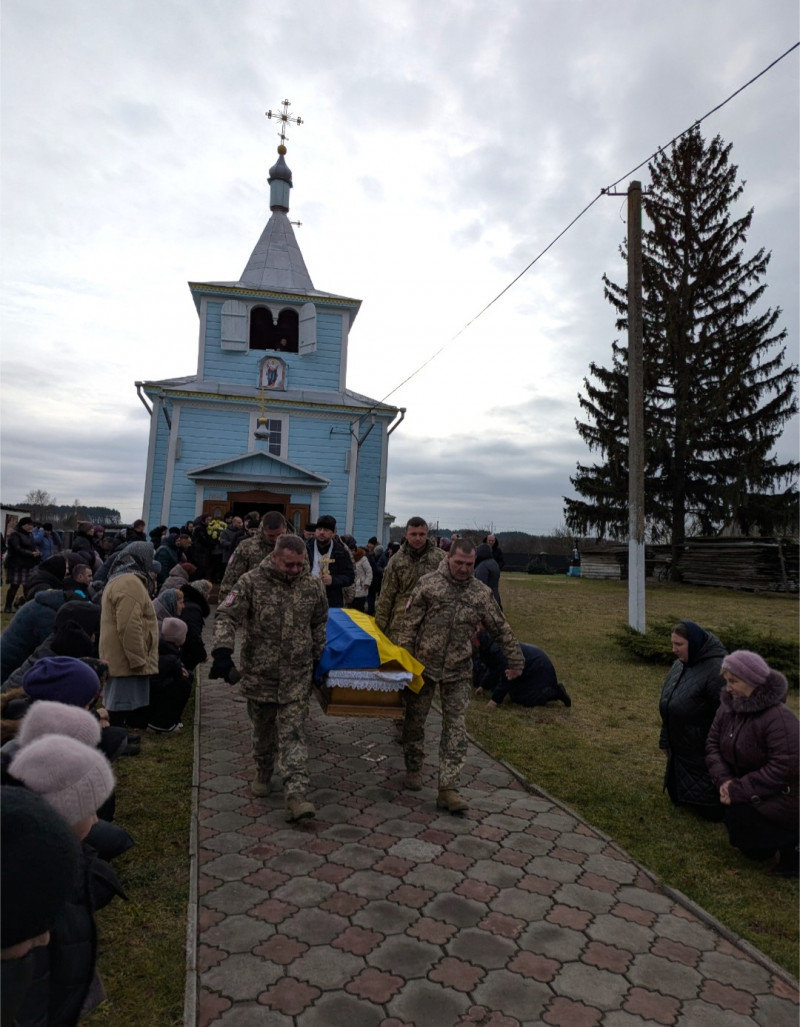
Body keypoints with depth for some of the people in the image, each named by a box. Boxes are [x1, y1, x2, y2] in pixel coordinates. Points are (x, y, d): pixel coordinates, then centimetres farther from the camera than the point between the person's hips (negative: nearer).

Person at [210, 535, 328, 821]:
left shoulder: (312, 585, -2)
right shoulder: (251, 582, -12)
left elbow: (319, 623, 12)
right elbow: (226, 616, -15)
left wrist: (317, 658, 14)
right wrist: (222, 652, -28)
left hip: (297, 674, 0)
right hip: (259, 671, 0)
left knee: (293, 731, -4)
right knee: (263, 728, 17)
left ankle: (296, 795, -5)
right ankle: (263, 774, 42)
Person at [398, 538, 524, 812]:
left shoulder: (482, 593, 1)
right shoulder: (428, 584, -5)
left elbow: (501, 629, 8)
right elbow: (410, 623, -5)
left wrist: (515, 660, 9)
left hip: (458, 671, 1)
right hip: (423, 665, -1)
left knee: (455, 728, -2)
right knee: (414, 720, 13)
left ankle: (448, 789, 4)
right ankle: (413, 769, 36)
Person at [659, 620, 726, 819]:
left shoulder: (716, 670, -25)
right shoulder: (680, 665, 3)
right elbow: (668, 703, 10)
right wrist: (666, 741, 14)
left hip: (703, 755, -8)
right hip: (680, 750, 8)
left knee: (711, 810, 8)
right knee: (677, 796, 21)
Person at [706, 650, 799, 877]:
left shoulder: (779, 718, -28)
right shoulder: (728, 708, -4)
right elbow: (712, 744, -1)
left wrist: (739, 790, -27)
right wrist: (723, 779, -18)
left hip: (781, 796, -7)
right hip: (751, 793, 7)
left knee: (739, 815, -19)